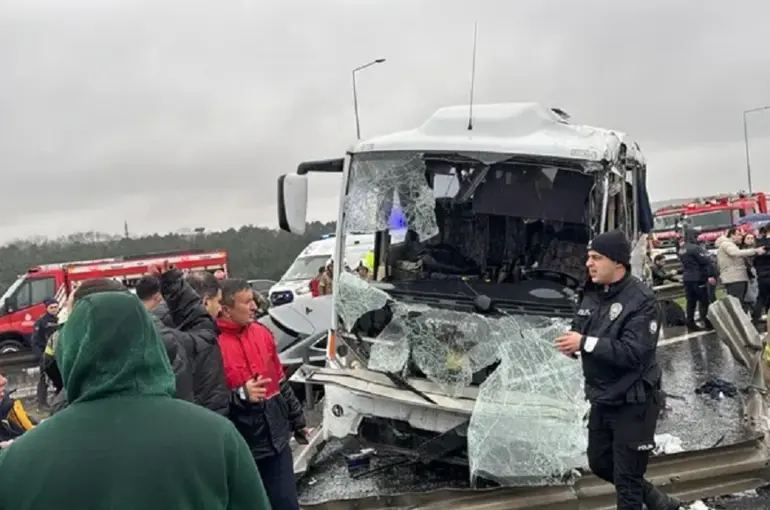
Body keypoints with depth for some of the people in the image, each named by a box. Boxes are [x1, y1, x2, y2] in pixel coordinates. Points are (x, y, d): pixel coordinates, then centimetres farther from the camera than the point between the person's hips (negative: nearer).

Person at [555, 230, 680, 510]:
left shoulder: (641, 299, -21)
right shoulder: (592, 293, 4)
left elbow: (633, 352, -28)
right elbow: (579, 333, 10)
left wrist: (585, 343, -28)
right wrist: (571, 344, -13)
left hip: (633, 402, -8)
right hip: (602, 399, 8)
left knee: (627, 478, 3)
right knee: (599, 463, 22)